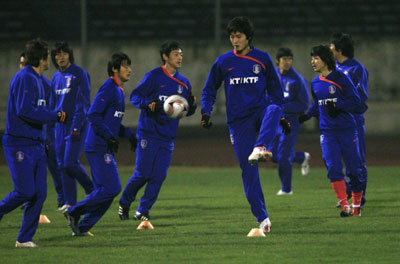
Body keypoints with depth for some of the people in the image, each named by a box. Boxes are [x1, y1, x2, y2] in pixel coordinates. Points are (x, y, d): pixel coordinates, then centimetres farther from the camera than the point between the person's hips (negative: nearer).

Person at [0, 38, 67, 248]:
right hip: (19, 145, -9)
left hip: (35, 144, 9)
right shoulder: (24, 78, -13)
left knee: (39, 193, 2)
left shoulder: (36, 79, 16)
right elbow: (24, 111, -22)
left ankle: (25, 238, 6)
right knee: (25, 191, -12)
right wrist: (55, 116, -16)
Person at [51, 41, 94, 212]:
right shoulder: (56, 77, 14)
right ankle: (70, 201, 9)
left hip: (76, 126, -7)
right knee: (62, 164, 4)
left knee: (71, 163, -13)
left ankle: (92, 189, 9)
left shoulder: (79, 74, -7)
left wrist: (77, 127, -18)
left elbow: (83, 102, -12)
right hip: (60, 126, 7)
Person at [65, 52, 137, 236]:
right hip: (99, 148, -10)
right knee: (111, 188, -13)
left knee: (104, 191, 8)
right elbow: (93, 115, -19)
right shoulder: (109, 88, -11)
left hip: (106, 150, 10)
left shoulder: (119, 91, 19)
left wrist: (129, 135, 12)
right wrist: (110, 136, -20)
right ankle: (74, 212, -3)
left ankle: (83, 227, 11)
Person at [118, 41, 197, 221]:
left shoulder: (184, 83, 12)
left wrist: (192, 104, -7)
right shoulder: (154, 76, -4)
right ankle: (125, 203, 17)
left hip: (168, 137, 5)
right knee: (143, 173, -5)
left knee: (159, 176, -3)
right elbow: (135, 96, -6)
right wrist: (148, 104, -26)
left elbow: (187, 111, 16)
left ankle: (143, 211, 7)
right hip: (149, 133, -5)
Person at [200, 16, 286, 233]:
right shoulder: (223, 62, 8)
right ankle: (262, 217, 0)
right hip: (238, 121, 1)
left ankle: (260, 148, -58)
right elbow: (209, 90, 16)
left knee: (273, 109, -37)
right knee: (248, 169, -5)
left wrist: (281, 116, 8)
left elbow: (275, 89, 14)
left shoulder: (263, 59, 6)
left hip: (260, 112, -1)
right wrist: (206, 112, 1)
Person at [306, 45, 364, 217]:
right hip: (327, 131, 4)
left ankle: (356, 205, 19)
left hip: (347, 130, -4)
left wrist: (339, 106, -21)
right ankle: (345, 206, -14)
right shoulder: (315, 83, 12)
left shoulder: (341, 79, -6)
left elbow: (357, 104, -9)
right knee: (333, 168, -13)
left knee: (354, 169, 3)